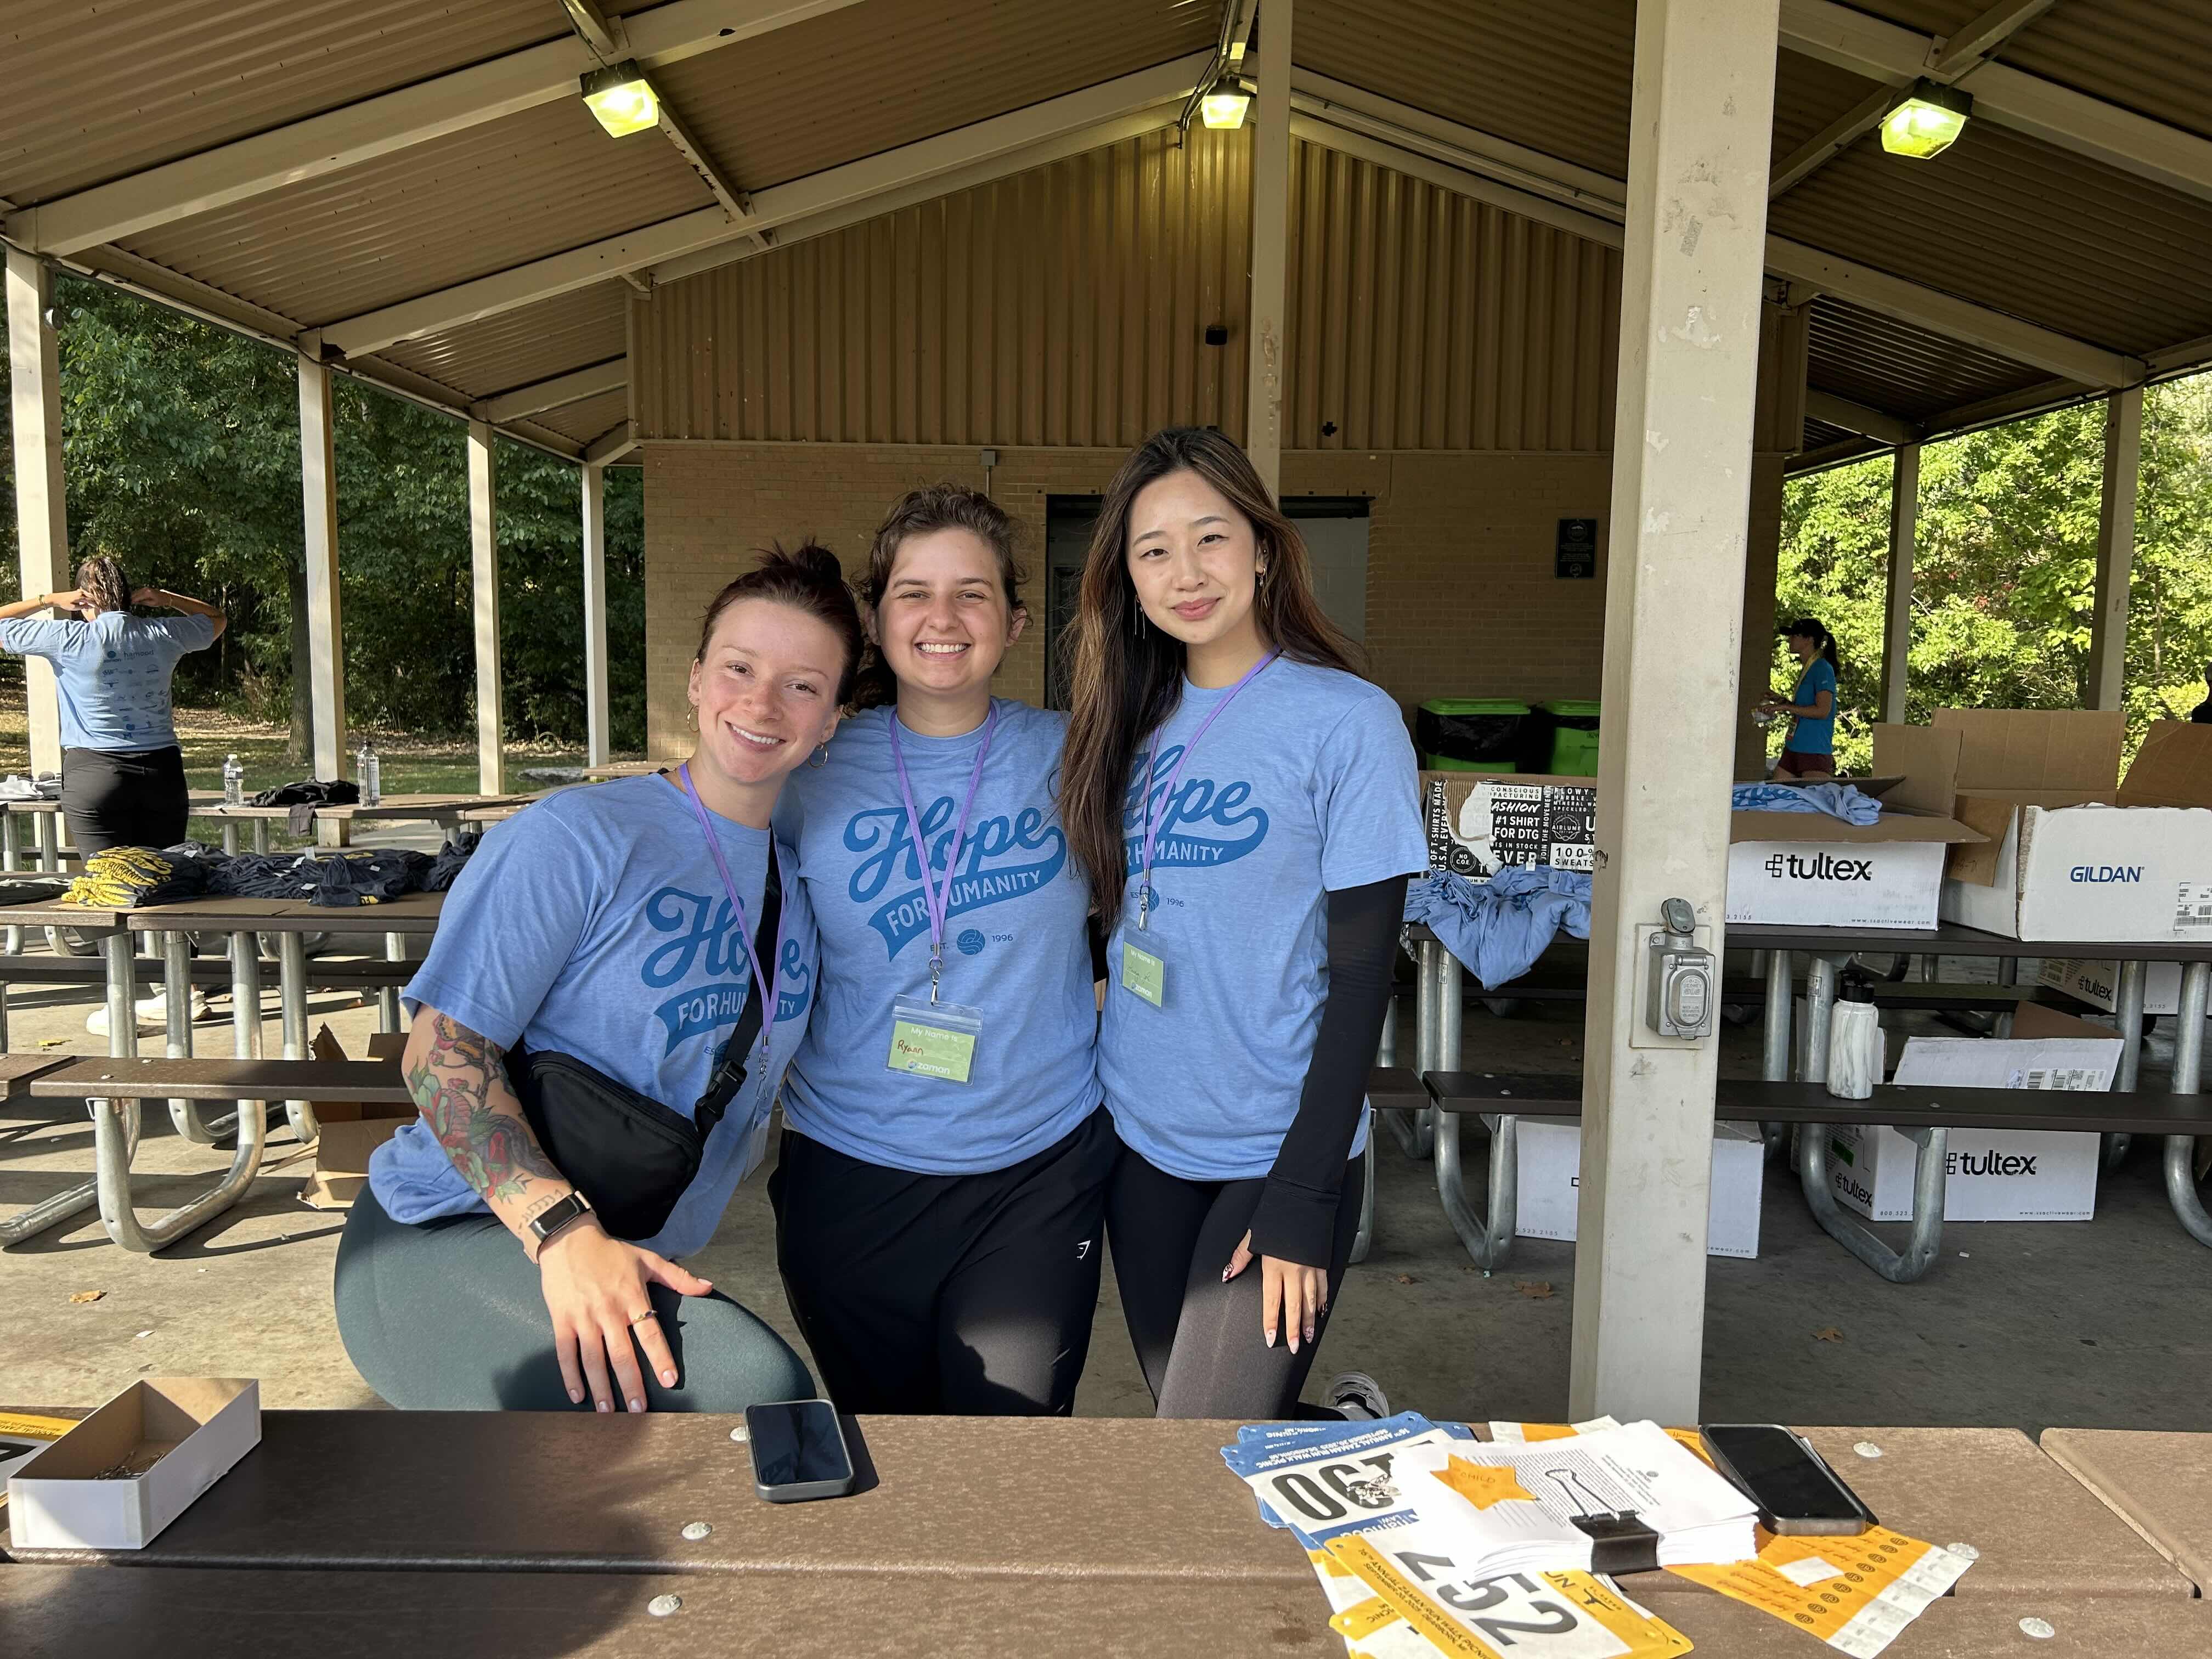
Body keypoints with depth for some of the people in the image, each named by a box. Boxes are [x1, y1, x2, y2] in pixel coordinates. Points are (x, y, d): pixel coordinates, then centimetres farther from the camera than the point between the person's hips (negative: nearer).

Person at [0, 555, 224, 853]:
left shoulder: (67, 639, -6)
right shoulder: (164, 634, 3)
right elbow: (216, 619, 23)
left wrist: (48, 601, 7)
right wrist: (169, 600, 13)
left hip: (94, 774, -3)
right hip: (163, 773, 3)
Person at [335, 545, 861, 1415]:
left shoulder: (795, 891, 10)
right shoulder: (581, 837, -10)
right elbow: (441, 1050, -15)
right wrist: (563, 1232, -25)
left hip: (618, 1260, 8)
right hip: (451, 1239, -7)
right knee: (758, 1387, -30)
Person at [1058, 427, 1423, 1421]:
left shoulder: (1347, 720, -11)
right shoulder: (1139, 720, 5)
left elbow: (1361, 976, -12)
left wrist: (1302, 1200, -15)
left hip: (1280, 1150, -5)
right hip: (1142, 1143, 6)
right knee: (1182, 1422, 16)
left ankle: (1352, 1434, 25)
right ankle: (1338, 1425, 42)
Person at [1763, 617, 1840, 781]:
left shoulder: (1823, 669, -9)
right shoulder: (1805, 669, 19)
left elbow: (1823, 710, -18)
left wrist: (1785, 707, -15)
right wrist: (1785, 702, 13)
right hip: (1792, 749, 9)